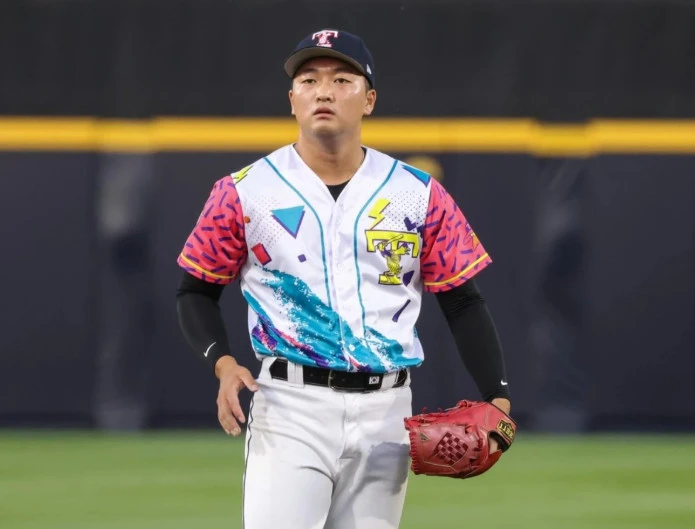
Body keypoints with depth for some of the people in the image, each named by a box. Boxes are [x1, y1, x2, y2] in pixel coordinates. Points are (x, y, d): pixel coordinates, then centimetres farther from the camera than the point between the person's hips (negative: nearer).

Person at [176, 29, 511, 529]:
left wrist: (497, 396, -4)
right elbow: (197, 290, 8)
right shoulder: (245, 192, 1)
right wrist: (223, 364, -10)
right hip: (291, 408, -3)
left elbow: (464, 301, 8)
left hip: (385, 413, 3)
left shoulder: (418, 195, 5)